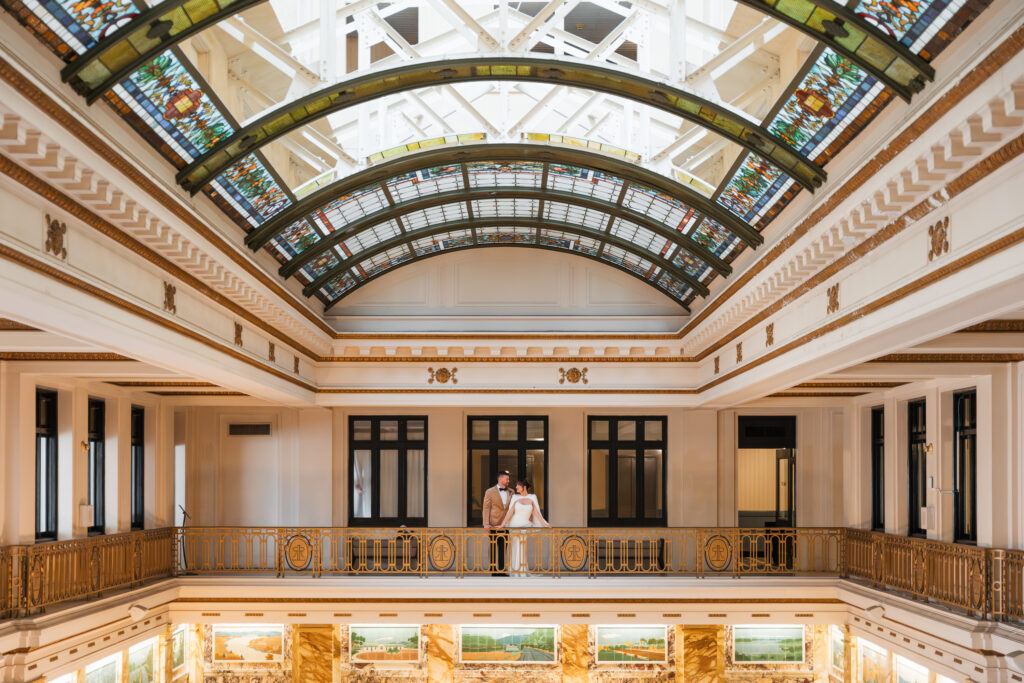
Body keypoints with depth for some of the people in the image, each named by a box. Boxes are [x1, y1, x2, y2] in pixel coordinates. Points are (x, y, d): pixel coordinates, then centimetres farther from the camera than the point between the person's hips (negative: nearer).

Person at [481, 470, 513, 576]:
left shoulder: (510, 492, 11)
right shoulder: (490, 492, -1)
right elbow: (486, 508, -5)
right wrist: (486, 523, -14)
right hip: (493, 524, -4)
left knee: (503, 548, 5)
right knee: (493, 548, 2)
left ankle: (501, 570, 11)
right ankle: (494, 570, 7)